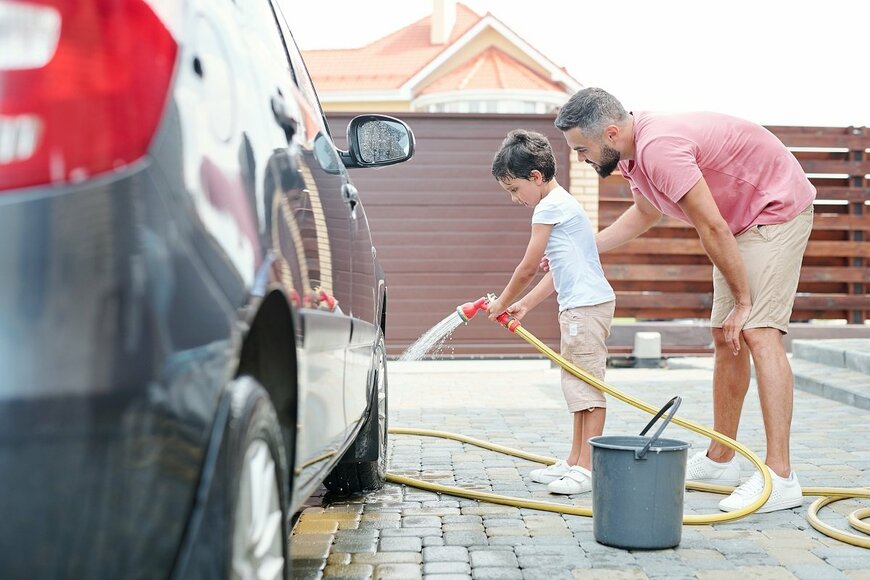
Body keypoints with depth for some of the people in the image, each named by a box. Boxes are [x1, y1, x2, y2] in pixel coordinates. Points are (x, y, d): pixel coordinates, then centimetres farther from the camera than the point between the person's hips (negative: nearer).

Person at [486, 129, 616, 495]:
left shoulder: (549, 207, -12)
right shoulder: (561, 203, 19)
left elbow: (529, 267, -8)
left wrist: (503, 302, 5)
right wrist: (524, 305, 18)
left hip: (587, 304, -11)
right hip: (578, 305, 11)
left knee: (586, 384, -9)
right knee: (577, 385, 14)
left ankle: (587, 468, -8)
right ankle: (574, 461, 21)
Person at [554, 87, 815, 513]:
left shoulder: (658, 148, -30)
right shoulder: (633, 152, 1)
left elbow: (713, 230, -28)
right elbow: (645, 214, 22)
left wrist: (743, 300, -19)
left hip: (778, 208, -10)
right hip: (742, 218, 10)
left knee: (758, 331, -20)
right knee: (726, 337, 11)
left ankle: (779, 477, -23)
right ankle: (719, 460, 20)